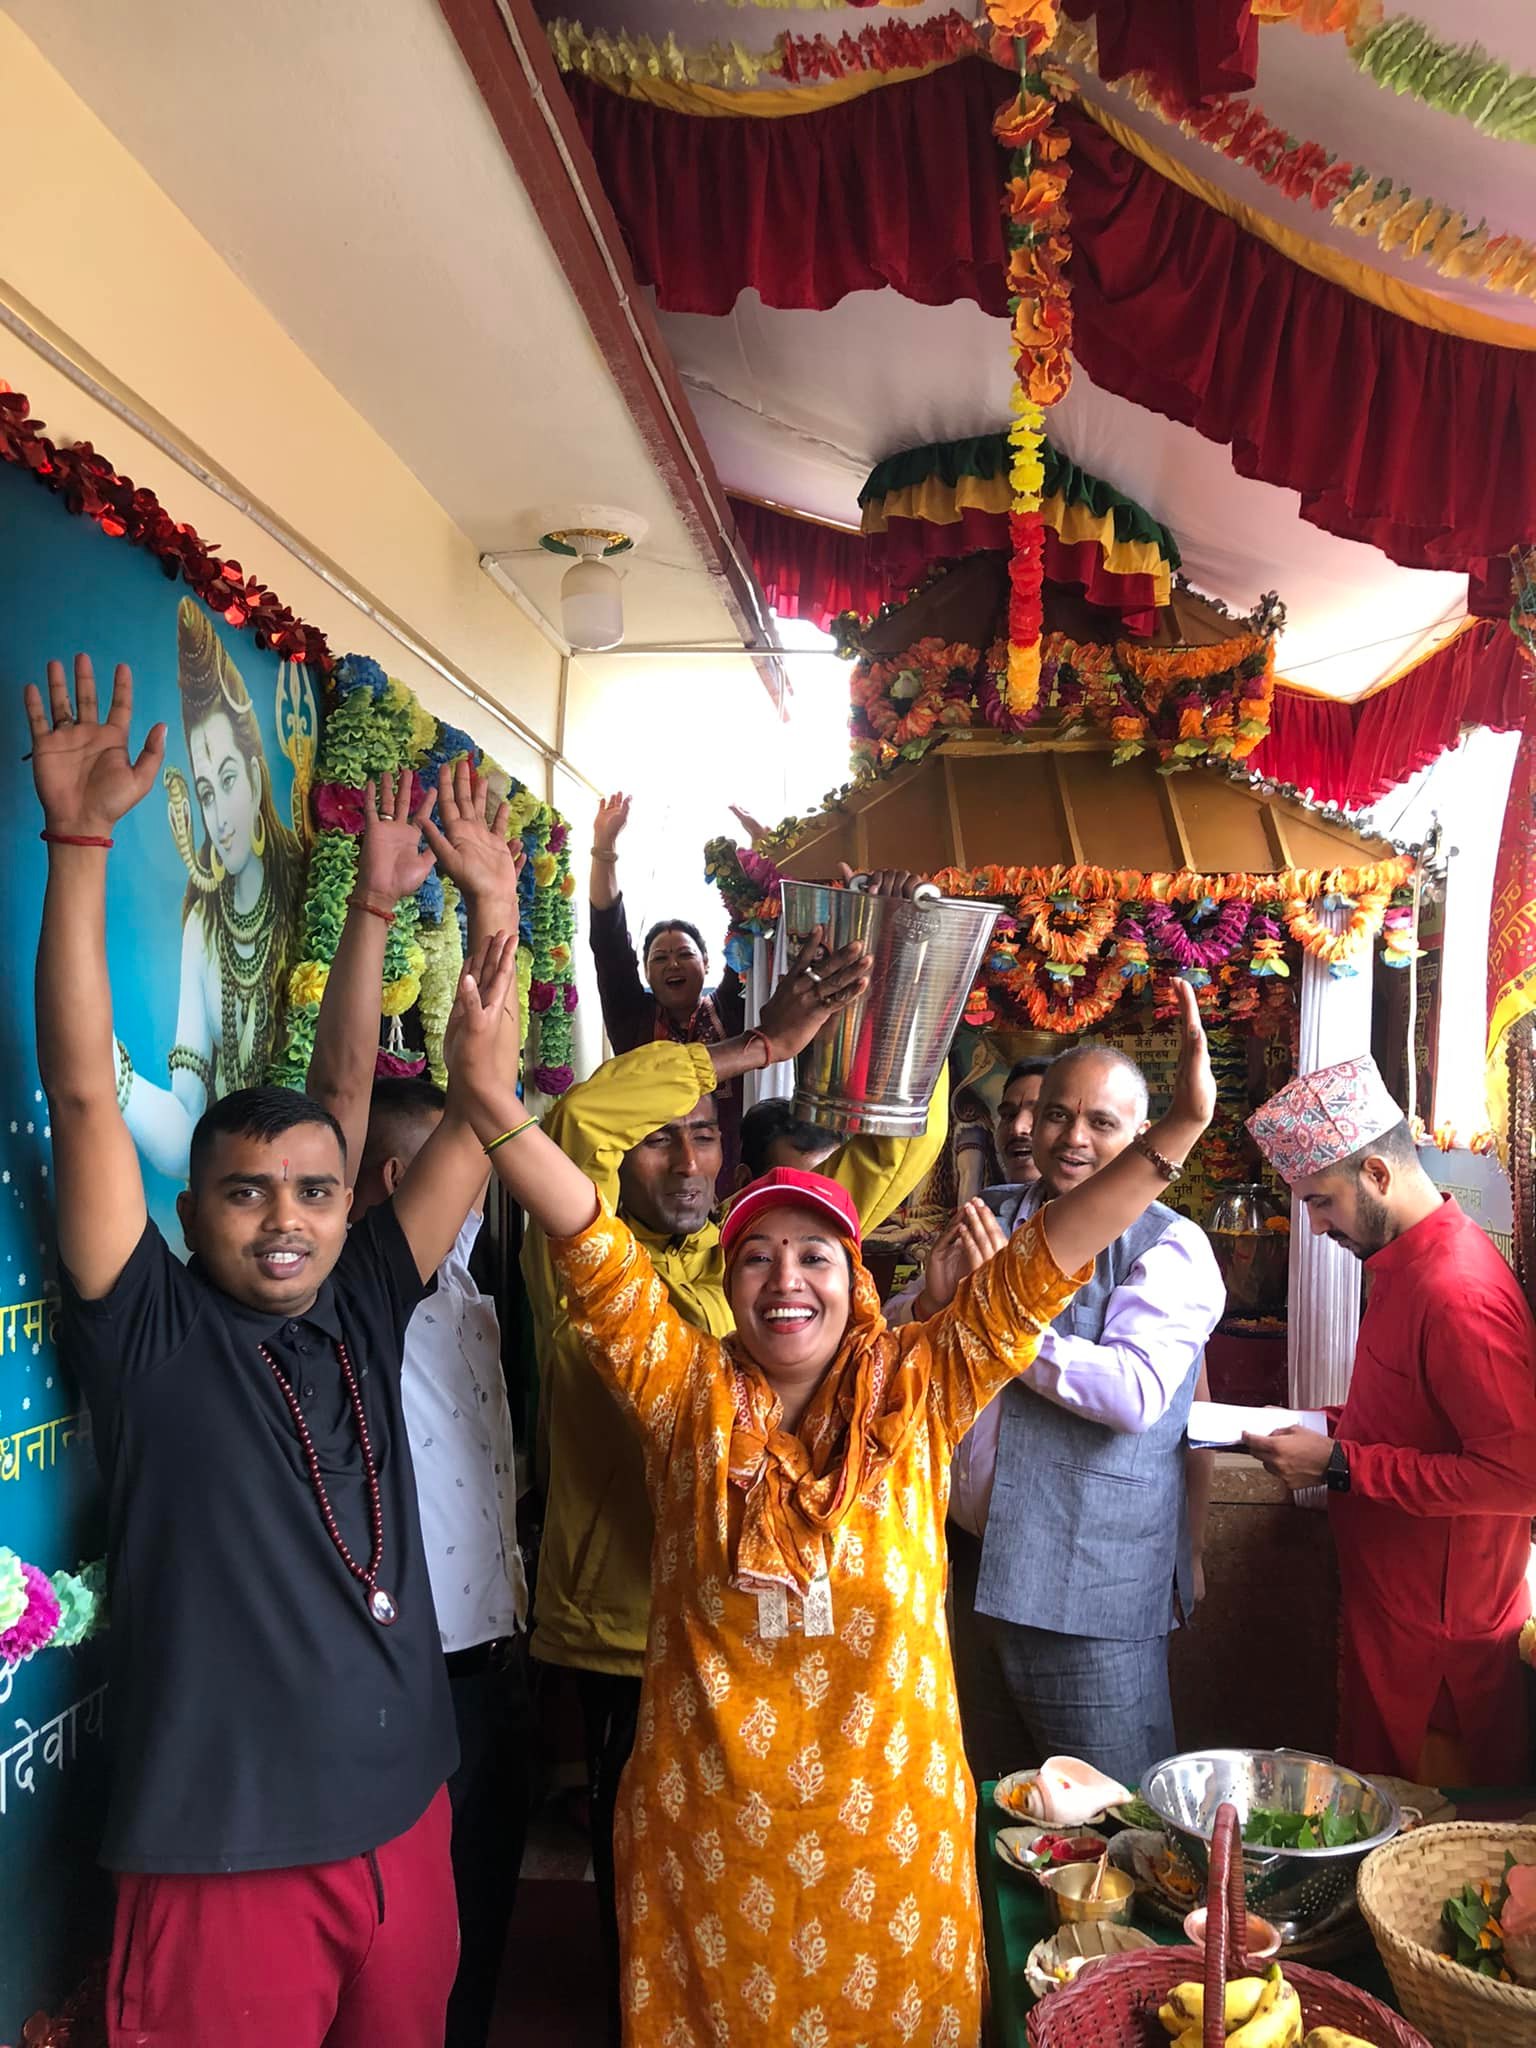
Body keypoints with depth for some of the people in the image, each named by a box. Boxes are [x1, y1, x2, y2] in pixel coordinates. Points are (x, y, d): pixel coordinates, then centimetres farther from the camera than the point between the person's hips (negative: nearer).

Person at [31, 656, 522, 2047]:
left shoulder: (362, 1312, 1)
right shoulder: (149, 1336, -9)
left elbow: (479, 1110, 1)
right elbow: (84, 1092, -17)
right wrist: (80, 841, -21)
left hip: (405, 1819, 5)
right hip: (224, 1859, -4)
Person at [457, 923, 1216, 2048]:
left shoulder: (915, 1394, -5)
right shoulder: (688, 1394, -6)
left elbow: (1036, 1270, -12)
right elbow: (591, 1245, -15)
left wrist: (1174, 1134, -21)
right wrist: (487, 1091, -25)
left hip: (885, 1818, 0)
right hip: (707, 1819, 0)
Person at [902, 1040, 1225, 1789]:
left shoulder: (1169, 1247, -11)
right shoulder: (987, 1219, 7)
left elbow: (1136, 1394, -26)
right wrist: (934, 1299, -13)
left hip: (1088, 1590, -6)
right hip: (970, 1565, 6)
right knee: (990, 1810, 22)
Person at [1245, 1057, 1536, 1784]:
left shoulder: (1459, 1293, -24)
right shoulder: (1406, 1262, 7)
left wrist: (1339, 1466, -23)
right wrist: (1329, 1426, 5)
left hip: (1437, 1637, -9)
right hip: (1392, 1607, 9)